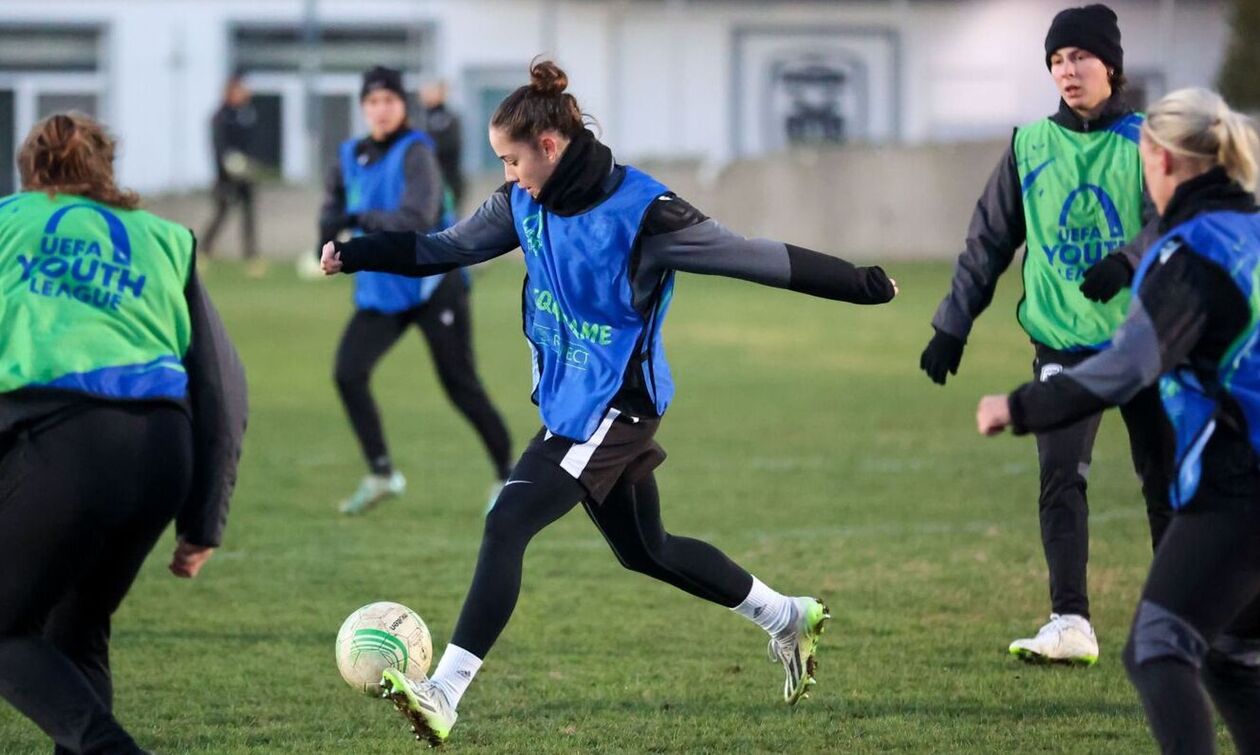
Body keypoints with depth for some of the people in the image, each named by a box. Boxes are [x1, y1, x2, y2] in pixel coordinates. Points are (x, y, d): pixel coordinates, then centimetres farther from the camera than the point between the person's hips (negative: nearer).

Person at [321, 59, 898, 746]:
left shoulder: (640, 212, -21)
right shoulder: (526, 202, 0)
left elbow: (753, 256, -17)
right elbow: (447, 248, 9)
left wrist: (861, 284, -15)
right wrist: (355, 254, -2)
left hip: (613, 406, -9)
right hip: (568, 400, 9)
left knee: (507, 525, -19)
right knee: (644, 550, 21)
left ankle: (444, 693, -21)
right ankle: (787, 617, 41)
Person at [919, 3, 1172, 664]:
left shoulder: (1144, 142, 0)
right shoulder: (1030, 145, 6)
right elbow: (989, 241, 11)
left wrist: (1127, 260, -34)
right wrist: (952, 325, 8)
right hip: (1062, 341, 1)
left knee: (1165, 482, 6)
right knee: (1060, 475, -15)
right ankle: (1070, 623, -19)